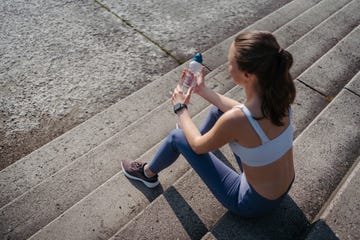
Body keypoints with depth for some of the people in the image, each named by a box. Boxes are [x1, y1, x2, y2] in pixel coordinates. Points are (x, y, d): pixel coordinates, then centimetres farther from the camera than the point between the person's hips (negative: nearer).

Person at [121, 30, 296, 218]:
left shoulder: (235, 120, -37)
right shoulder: (278, 94, -16)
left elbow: (198, 146, -16)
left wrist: (181, 108, -2)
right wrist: (203, 90, 7)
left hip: (255, 204, -6)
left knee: (177, 137, 0)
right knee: (220, 108, 14)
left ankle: (148, 173, 30)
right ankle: (206, 135, 47)